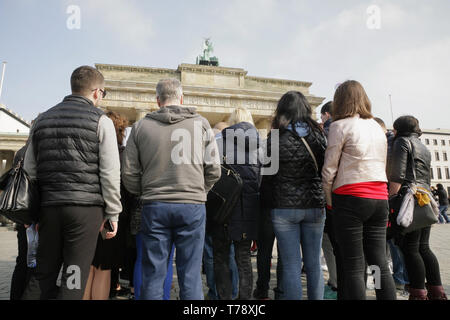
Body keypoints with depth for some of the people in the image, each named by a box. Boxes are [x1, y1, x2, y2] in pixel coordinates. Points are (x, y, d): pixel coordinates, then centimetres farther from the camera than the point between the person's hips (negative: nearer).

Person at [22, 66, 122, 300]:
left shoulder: (43, 120, 14)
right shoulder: (100, 120, -2)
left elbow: (29, 170, 14)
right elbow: (110, 172, -7)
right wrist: (112, 213, -1)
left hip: (49, 207, 5)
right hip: (86, 207, -5)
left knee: (42, 276, 15)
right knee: (74, 280, 2)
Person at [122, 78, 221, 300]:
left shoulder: (141, 127, 5)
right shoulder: (200, 124, 3)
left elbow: (129, 174, 3)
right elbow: (214, 170, 2)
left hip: (154, 207, 1)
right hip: (193, 206, 0)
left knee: (153, 275, 12)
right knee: (190, 275, 8)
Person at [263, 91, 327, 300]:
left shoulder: (276, 139, -8)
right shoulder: (318, 136, 1)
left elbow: (268, 175, -3)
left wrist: (270, 200, 11)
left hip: (284, 208, -3)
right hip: (315, 206, 3)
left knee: (291, 266, 6)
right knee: (314, 264, 15)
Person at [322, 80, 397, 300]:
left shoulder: (341, 125, -4)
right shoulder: (377, 127, 16)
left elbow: (329, 169, -6)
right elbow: (382, 166, 19)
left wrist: (329, 200, 5)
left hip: (351, 199, -6)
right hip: (380, 199, 7)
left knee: (354, 267, -1)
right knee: (379, 263, 11)